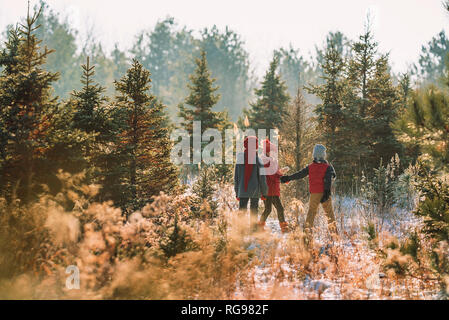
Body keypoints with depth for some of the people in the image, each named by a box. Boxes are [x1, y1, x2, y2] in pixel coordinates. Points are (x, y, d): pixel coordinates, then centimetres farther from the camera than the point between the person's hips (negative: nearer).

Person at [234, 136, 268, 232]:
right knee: (254, 211, 9)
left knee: (241, 210, 1)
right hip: (255, 191, -2)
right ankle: (253, 228, 8)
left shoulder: (240, 160, 4)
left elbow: (236, 178, 8)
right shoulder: (258, 160, -6)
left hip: (242, 191, 2)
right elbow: (262, 177, -5)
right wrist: (264, 192, 4)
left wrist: (237, 192, 15)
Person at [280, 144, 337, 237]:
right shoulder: (328, 167, -2)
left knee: (311, 211, 11)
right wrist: (327, 192, -13)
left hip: (314, 194, 2)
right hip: (324, 193, -1)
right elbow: (328, 180, -11)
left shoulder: (310, 167, 4)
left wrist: (288, 178, 18)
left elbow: (299, 175, 7)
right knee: (329, 212, 8)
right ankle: (333, 230, 4)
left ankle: (308, 230, 3)